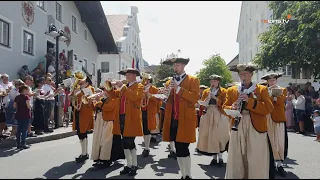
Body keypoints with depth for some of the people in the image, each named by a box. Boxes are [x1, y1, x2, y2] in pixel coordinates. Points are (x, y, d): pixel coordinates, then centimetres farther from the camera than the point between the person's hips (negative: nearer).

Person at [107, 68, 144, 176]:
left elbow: (134, 96, -21)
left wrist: (122, 87, -20)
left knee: (130, 142, -6)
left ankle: (134, 166, 9)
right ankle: (128, 165, 20)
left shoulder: (139, 86, -2)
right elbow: (113, 95, 20)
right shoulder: (124, 87, 19)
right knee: (125, 143, 10)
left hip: (131, 118, -7)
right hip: (122, 117, 7)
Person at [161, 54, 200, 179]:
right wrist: (165, 95, -5)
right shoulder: (169, 82, 16)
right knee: (178, 150, 9)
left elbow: (195, 98, -12)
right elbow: (167, 102, 16)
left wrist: (178, 88, -15)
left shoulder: (193, 80, 2)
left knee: (182, 149, -9)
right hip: (172, 120, 5)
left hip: (185, 120, -5)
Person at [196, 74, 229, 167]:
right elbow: (202, 103, 7)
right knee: (209, 136, 1)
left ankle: (220, 157, 1)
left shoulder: (223, 91, 3)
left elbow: (224, 104, -6)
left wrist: (215, 98, -16)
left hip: (219, 116, -3)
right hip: (208, 115, 3)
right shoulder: (206, 91, 12)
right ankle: (214, 157, 10)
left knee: (219, 135, -8)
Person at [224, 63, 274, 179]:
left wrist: (249, 101, -14)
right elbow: (224, 107, 11)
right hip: (237, 128, 2)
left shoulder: (262, 89, 6)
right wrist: (232, 108, -11)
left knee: (256, 161, 0)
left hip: (256, 129, -2)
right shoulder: (231, 90, 13)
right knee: (236, 160, 4)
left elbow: (268, 108, -5)